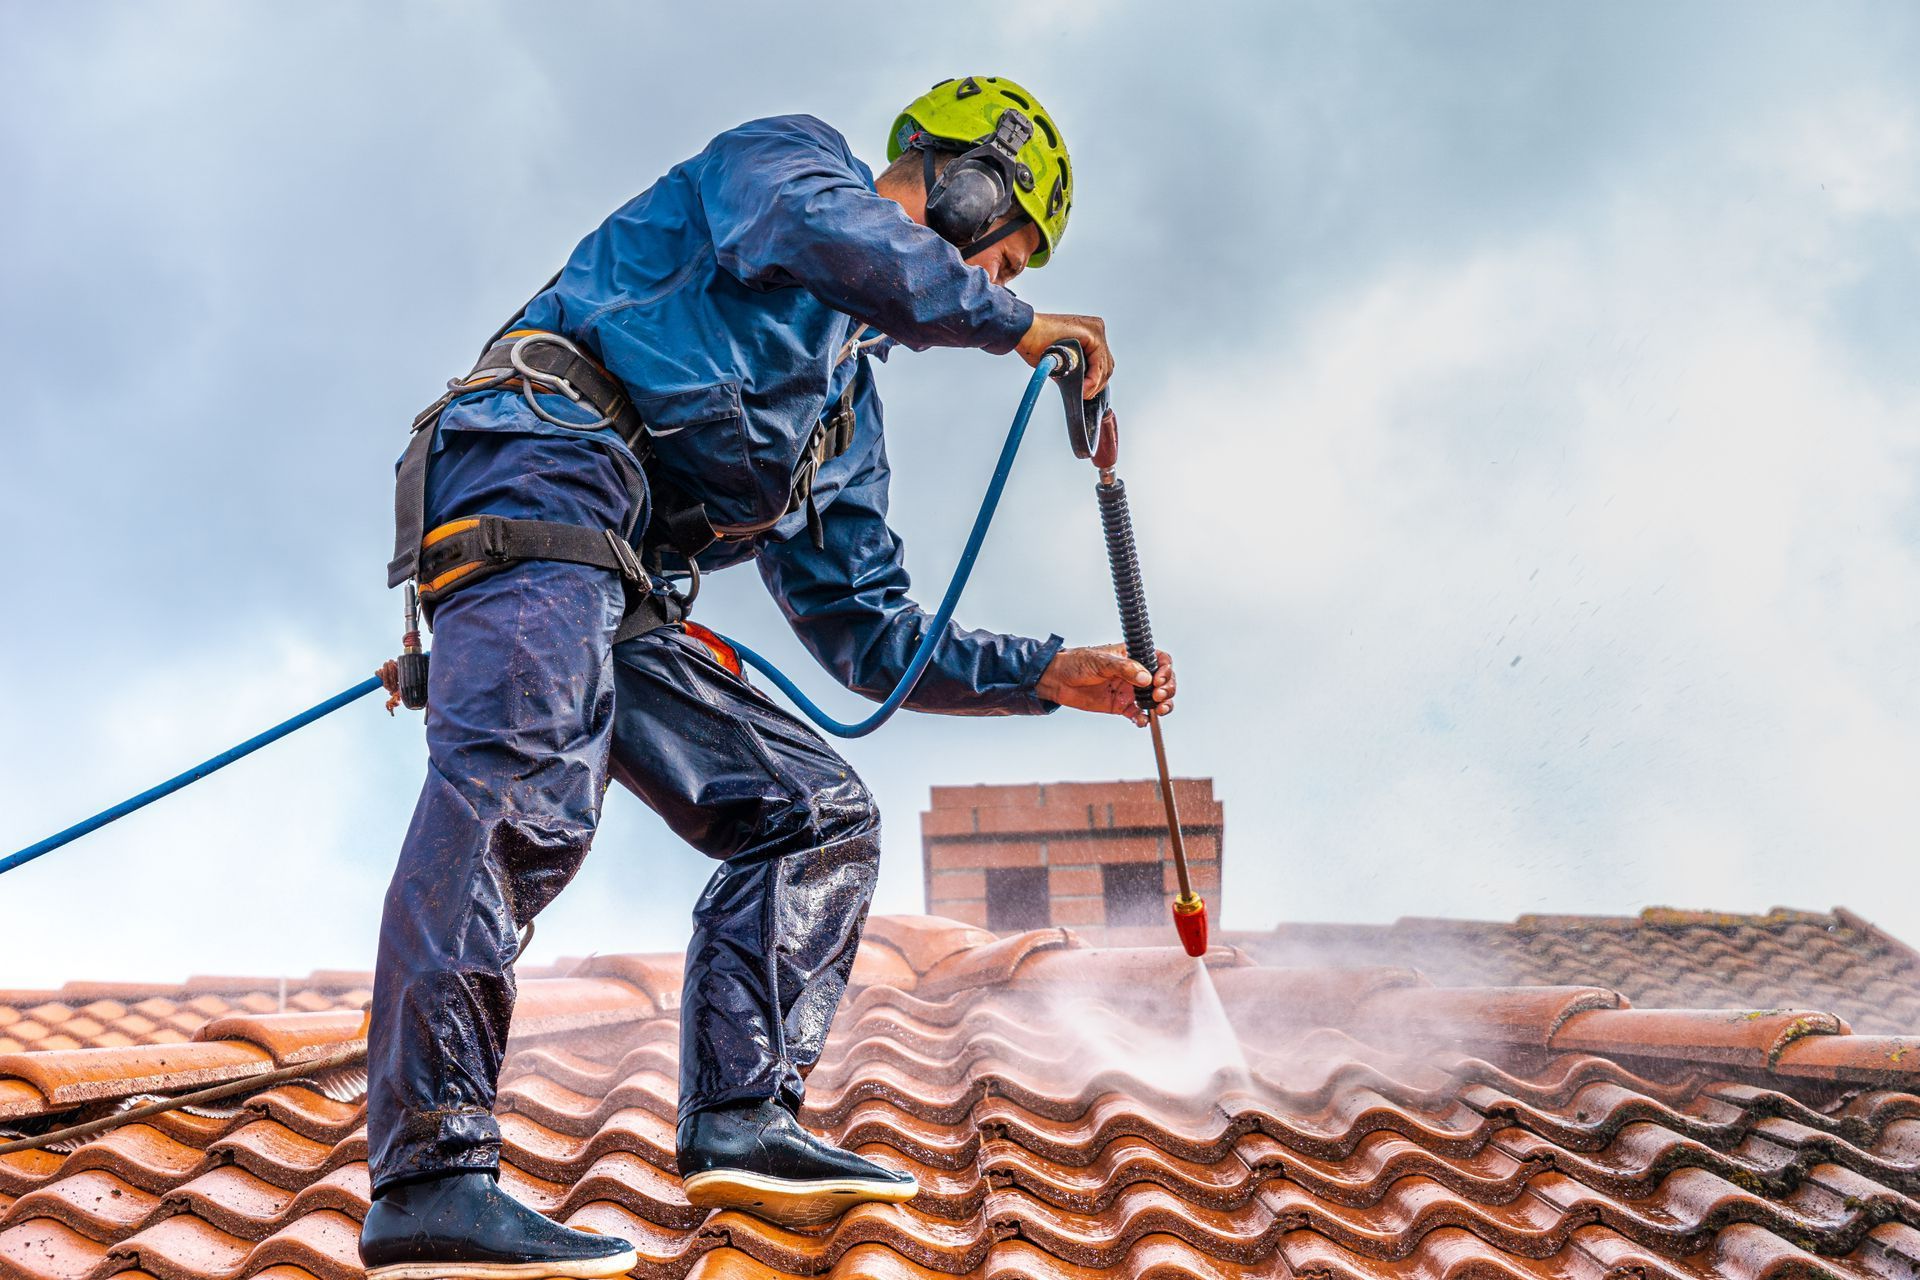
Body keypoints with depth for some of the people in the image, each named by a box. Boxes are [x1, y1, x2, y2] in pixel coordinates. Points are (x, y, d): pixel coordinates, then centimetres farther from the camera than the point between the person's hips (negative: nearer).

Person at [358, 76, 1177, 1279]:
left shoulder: (849, 419, 33)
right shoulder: (788, 153, 13)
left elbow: (873, 634, 31)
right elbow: (814, 230, -14)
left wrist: (1055, 673, 23)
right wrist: (1013, 323, -4)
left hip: (626, 602, 9)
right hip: (538, 464, -9)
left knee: (821, 815, 5)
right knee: (526, 785, -30)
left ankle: (742, 1121, -7)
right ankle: (431, 1179, -37)